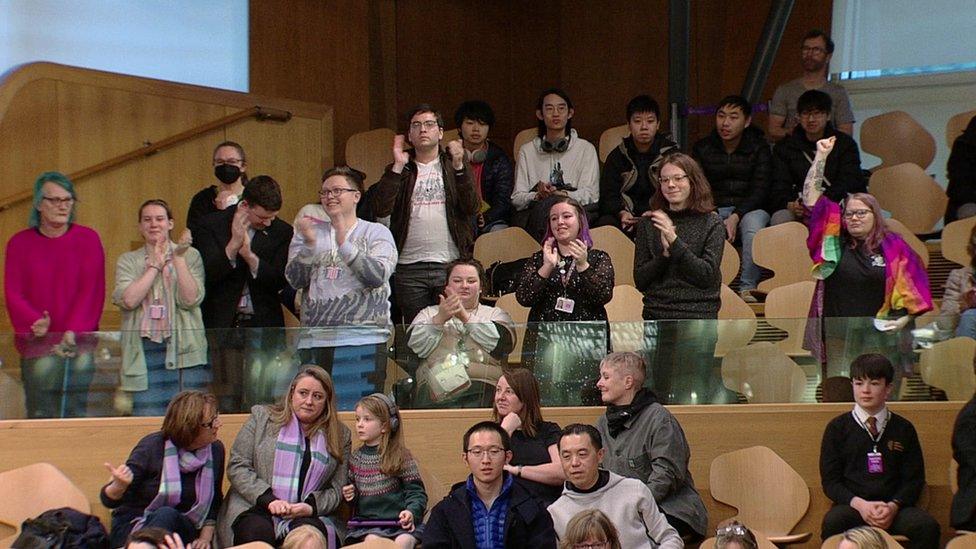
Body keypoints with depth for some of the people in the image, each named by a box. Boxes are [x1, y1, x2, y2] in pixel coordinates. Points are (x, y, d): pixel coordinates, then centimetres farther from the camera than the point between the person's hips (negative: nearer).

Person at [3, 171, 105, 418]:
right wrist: (34, 323, -18)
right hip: (36, 347, 0)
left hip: (79, 347, 0)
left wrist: (72, 333, -15)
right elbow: (13, 293, 1)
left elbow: (92, 291, -2)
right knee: (39, 417, -3)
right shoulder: (19, 243, 8)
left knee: (77, 415, -3)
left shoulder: (88, 239, 6)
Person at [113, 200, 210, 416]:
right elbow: (128, 300, -6)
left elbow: (191, 300, -6)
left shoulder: (190, 256, 8)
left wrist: (179, 258, -9)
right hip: (145, 353, 1)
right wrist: (155, 265, -1)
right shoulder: (128, 261, 12)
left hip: (184, 350, -1)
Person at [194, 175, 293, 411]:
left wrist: (250, 255, -17)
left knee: (261, 398, -3)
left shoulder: (282, 232, 4)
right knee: (227, 397, -3)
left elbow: (279, 282, -4)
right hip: (224, 325, -1)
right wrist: (233, 244, -20)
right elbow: (207, 275, -9)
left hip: (263, 326, 1)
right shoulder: (211, 226, 1)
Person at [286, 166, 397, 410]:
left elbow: (378, 275, -9)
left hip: (363, 339, -3)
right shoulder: (310, 231, 17)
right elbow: (295, 280, 5)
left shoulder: (377, 232, 8)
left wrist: (344, 244, -19)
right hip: (314, 341, 3)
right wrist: (309, 245, -11)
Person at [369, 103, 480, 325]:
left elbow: (472, 207, -3)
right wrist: (398, 166, -6)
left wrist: (458, 165, -11)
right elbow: (380, 209, -4)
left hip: (450, 265, -1)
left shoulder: (454, 166, 11)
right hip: (409, 268, 1)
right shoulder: (400, 170, 12)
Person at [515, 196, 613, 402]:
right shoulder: (538, 259, 13)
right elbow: (523, 298, 0)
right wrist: (547, 267, -9)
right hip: (544, 342, 1)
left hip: (586, 343, -1)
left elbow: (604, 296, -7)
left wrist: (583, 266, -16)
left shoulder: (598, 258, 9)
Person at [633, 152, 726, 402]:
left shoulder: (711, 223, 1)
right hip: (657, 317, 3)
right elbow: (640, 281, 4)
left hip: (698, 318, -3)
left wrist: (676, 242, -14)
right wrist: (664, 253, -10)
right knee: (661, 390, 7)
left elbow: (707, 275, -9)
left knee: (694, 393, -2)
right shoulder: (649, 224, 7)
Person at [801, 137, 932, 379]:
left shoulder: (892, 246, 3)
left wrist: (904, 319, -7)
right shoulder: (834, 240, 6)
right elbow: (811, 197, 5)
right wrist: (821, 156, 4)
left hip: (880, 334, -1)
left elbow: (912, 289, 6)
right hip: (839, 338, 1)